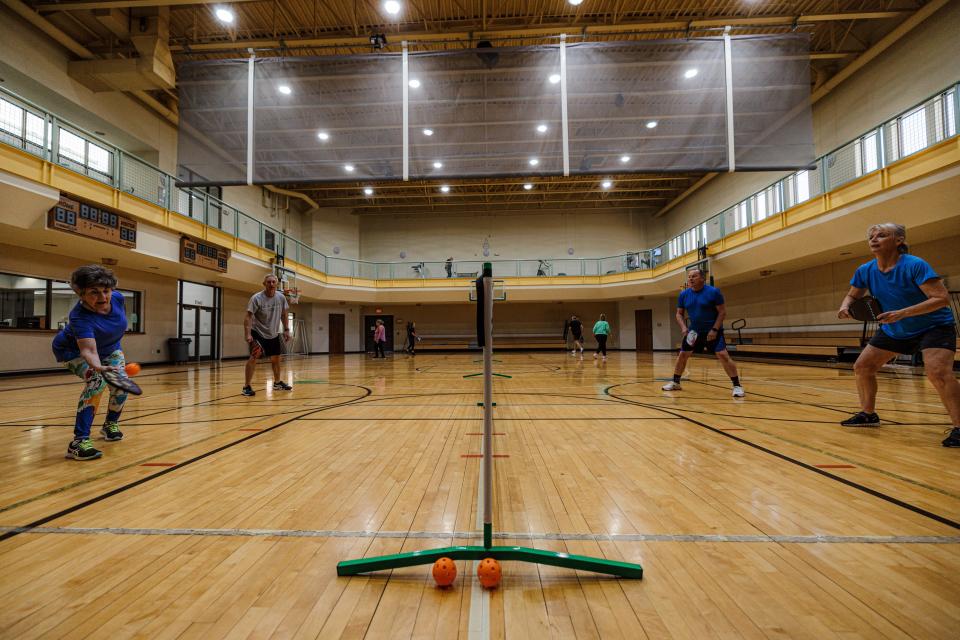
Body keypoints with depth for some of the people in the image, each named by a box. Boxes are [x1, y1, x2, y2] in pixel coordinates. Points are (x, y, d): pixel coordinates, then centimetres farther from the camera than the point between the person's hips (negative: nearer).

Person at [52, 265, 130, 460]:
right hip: (74, 351, -6)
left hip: (110, 349, 6)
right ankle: (79, 441, -27)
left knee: (120, 385, -3)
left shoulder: (117, 297, -24)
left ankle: (111, 424, 28)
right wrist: (99, 367, -71)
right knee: (97, 381, -30)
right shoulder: (80, 317, -40)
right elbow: (88, 350, -51)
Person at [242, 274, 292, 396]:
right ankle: (246, 387, -13)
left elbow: (283, 314, 8)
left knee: (276, 358, 15)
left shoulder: (281, 297, -5)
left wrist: (286, 330, 5)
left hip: (273, 333, 6)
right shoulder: (256, 298, -20)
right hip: (258, 332, -6)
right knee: (254, 357, -19)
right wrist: (248, 334, -32)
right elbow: (248, 316, -22)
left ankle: (277, 383, 33)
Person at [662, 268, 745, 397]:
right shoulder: (684, 294, -2)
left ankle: (737, 386, -8)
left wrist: (714, 330, -19)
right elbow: (679, 314, 7)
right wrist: (684, 328, -10)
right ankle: (675, 383, 20)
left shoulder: (713, 292, -14)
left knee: (723, 355, -17)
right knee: (682, 355, 5)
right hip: (693, 331, 5)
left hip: (712, 330, -4)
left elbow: (722, 312, -11)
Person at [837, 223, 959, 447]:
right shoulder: (865, 271, -8)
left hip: (934, 326, -6)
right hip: (893, 330, 6)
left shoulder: (915, 265, -25)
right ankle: (868, 414, 23)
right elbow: (852, 295, 9)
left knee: (938, 373, -28)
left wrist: (903, 313, -40)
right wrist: (845, 305, -14)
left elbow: (942, 298, -28)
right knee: (862, 367, 5)